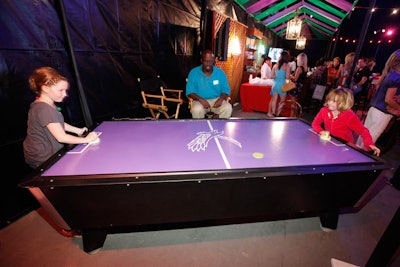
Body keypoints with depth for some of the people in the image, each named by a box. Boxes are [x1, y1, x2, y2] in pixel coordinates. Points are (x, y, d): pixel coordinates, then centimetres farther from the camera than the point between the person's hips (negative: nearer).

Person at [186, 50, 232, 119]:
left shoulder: (220, 73, 2)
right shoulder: (193, 72, -4)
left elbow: (226, 90, 4)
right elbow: (190, 92, -7)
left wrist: (221, 99, -18)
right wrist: (200, 99, -25)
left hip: (217, 100, 2)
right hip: (200, 101, -1)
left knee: (228, 108, -27)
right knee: (197, 109, -34)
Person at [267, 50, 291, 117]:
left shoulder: (275, 65, 2)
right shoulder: (287, 65, -8)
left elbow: (271, 76, 3)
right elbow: (287, 77, -13)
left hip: (275, 84, 4)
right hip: (282, 85, -3)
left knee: (274, 100, 12)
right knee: (282, 101, 11)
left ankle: (273, 113, 16)